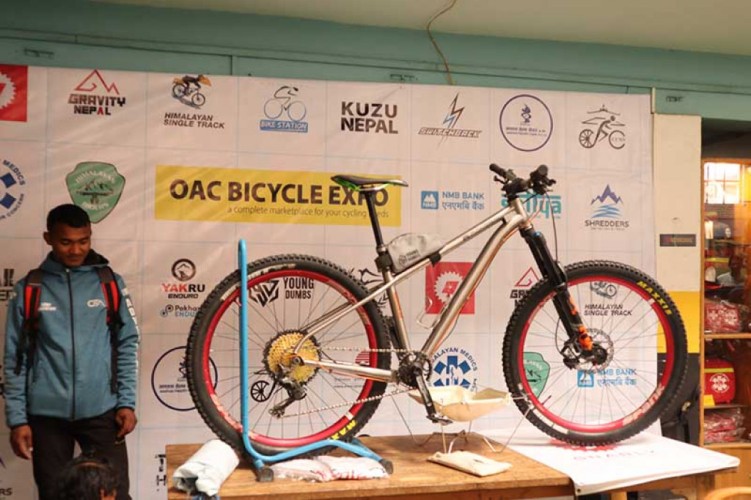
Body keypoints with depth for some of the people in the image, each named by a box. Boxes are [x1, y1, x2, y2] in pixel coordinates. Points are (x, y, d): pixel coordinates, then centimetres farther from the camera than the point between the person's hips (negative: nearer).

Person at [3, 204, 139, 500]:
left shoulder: (110, 283, 3)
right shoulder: (29, 289, 2)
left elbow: (128, 345, 5)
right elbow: (15, 359, 3)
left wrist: (126, 402, -2)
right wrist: (17, 418, -1)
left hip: (101, 411, 0)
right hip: (47, 414, 0)